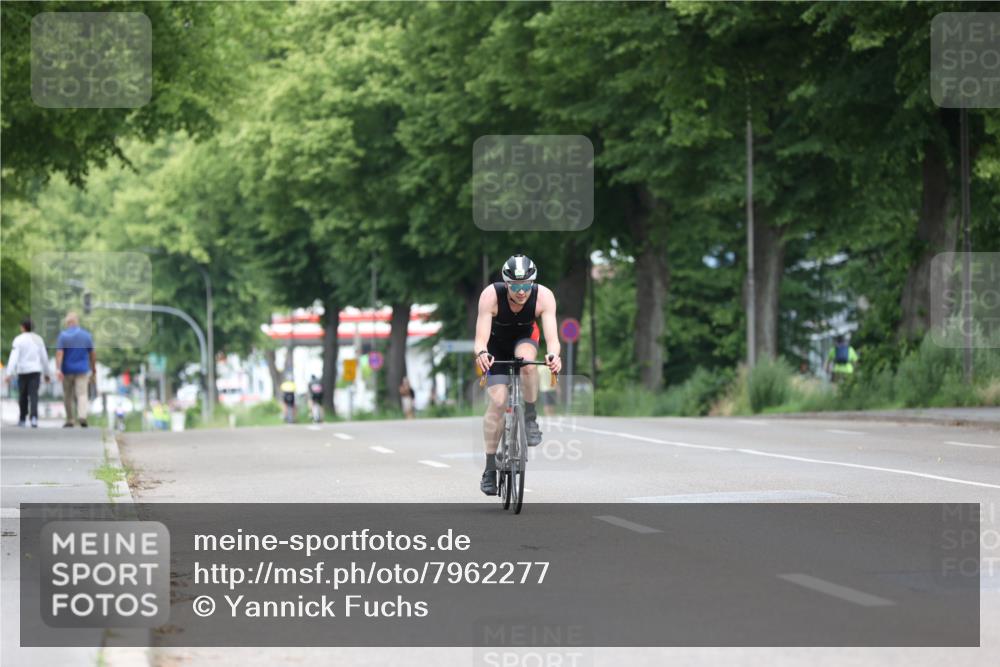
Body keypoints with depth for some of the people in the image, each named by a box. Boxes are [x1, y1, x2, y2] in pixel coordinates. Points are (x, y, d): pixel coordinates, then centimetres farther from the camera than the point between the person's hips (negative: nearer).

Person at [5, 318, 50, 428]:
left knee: (23, 396, 13)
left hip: (23, 371, -2)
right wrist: (46, 373, 21)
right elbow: (44, 357, 11)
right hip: (36, 370, 2)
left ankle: (22, 420, 22)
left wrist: (9, 374, -17)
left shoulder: (19, 340, -5)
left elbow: (14, 357, -13)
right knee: (33, 395, -4)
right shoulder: (38, 339, 7)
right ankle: (33, 417, -24)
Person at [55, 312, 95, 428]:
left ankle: (69, 420, 16)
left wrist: (58, 369, -17)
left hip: (67, 370, -1)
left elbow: (59, 353, -14)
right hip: (82, 370, 1)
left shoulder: (63, 335, -6)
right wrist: (94, 367, 20)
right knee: (82, 394, -4)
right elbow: (92, 353, 6)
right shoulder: (86, 335, 1)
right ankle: (82, 416, -26)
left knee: (68, 396, 11)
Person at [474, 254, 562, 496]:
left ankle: (530, 419, -15)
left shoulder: (544, 296, -31)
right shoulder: (491, 295, -34)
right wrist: (481, 354, -62)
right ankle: (490, 469, -7)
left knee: (527, 362, -36)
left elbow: (552, 335, -38)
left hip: (524, 339, 1)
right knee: (497, 402, -16)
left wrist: (553, 355, -60)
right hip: (496, 344, -1)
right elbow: (481, 338, -39)